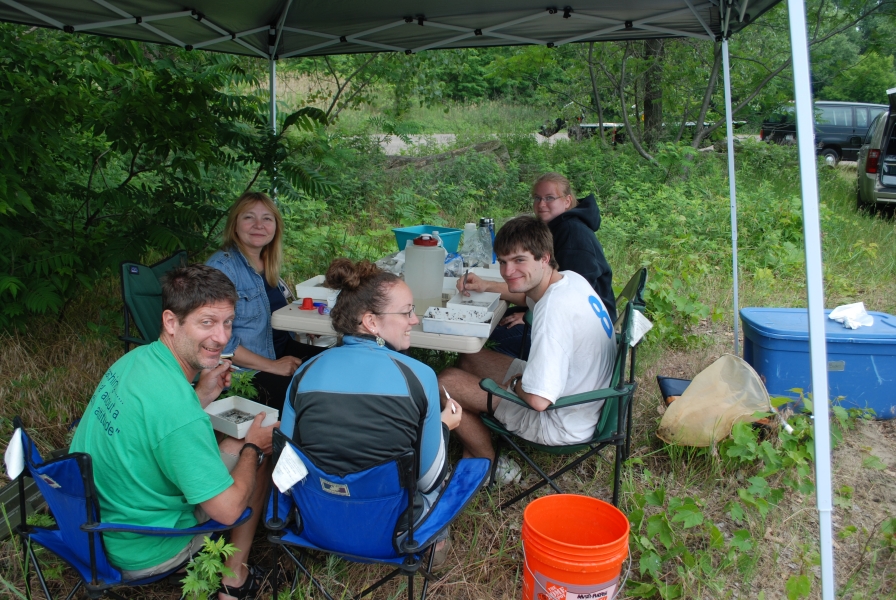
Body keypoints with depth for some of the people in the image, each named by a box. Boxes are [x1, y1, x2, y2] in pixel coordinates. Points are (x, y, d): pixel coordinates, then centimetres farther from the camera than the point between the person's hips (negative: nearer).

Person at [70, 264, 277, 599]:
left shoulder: (137, 358, -7)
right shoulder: (176, 407, -34)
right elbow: (227, 509, -25)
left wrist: (203, 394, 0)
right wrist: (252, 447, -9)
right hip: (139, 554, -8)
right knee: (261, 458, 4)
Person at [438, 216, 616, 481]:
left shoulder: (555, 309, -32)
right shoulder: (570, 279, -3)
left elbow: (538, 400, -34)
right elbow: (530, 296, 24)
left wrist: (514, 383, -12)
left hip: (565, 425, -10)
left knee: (446, 383, -6)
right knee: (470, 359, 16)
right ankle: (470, 457, 23)